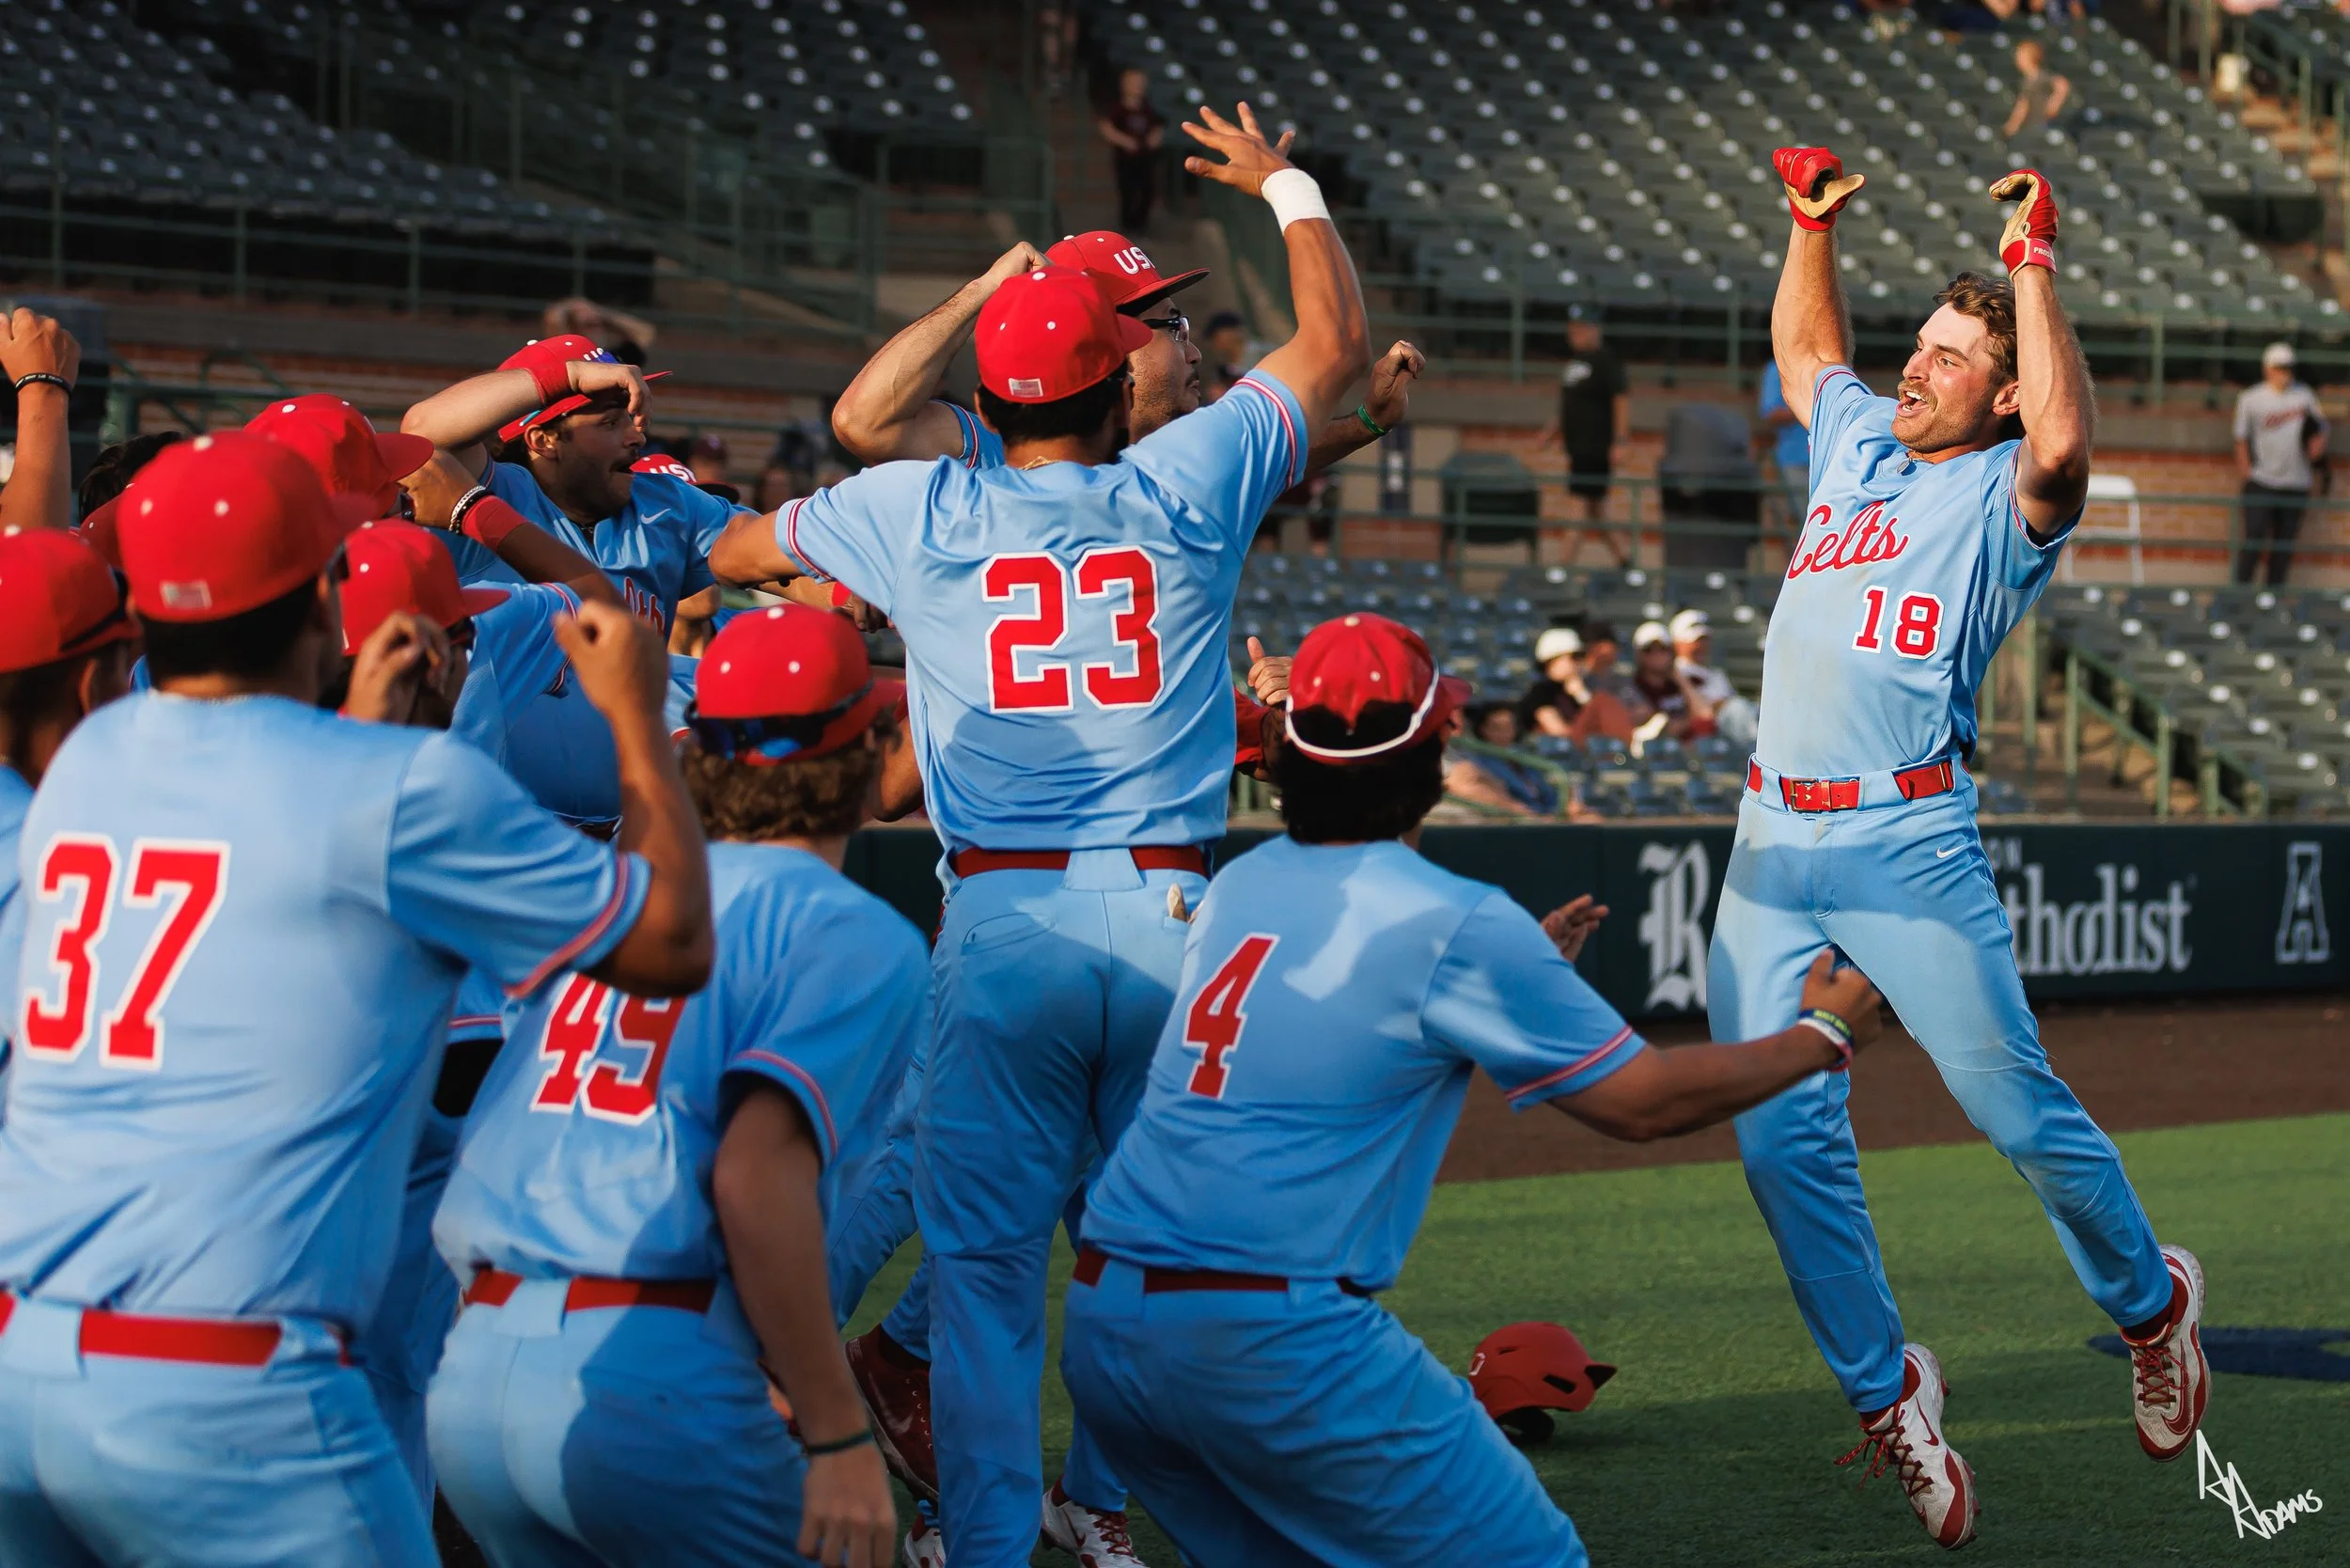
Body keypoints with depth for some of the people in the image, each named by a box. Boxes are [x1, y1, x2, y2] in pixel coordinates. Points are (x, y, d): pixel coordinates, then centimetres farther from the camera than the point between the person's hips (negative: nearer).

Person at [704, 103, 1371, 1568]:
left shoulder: (918, 511, 4)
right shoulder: (1185, 486, 2)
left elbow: (738, 548, 23)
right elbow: (1339, 342, 18)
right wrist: (1283, 180, 33)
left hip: (1001, 933, -1)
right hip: (1168, 923, 1)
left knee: (986, 1269, 3)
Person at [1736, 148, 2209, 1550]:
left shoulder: (2007, 490, -1)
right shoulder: (1862, 443, 19)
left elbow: (2063, 447, -25)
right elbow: (1805, 343, 38)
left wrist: (2034, 268, -19)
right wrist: (1815, 224, 22)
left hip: (1909, 841, -6)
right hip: (1773, 841, 6)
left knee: (2014, 1102, -7)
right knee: (1782, 1136, -2)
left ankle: (2152, 1301, 19)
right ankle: (1885, 1392, 10)